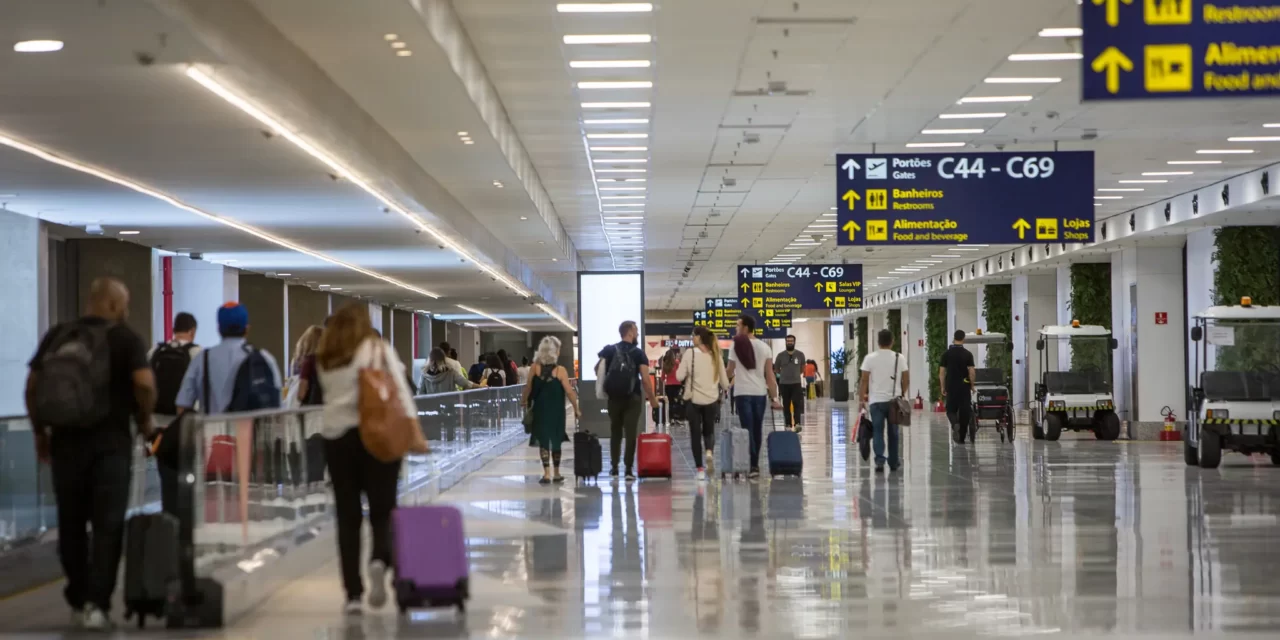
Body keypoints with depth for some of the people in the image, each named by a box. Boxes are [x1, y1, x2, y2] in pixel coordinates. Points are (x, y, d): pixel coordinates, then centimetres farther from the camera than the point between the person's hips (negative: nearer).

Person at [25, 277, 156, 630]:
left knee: (71, 524, 14)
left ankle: (78, 600, 20)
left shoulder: (56, 336, 8)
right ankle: (96, 604, -8)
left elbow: (32, 385, 5)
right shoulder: (125, 339, -4)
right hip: (110, 441, -3)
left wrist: (39, 430, 13)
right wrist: (144, 418, 0)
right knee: (107, 525, 0)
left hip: (65, 440, 4)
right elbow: (144, 383, -17)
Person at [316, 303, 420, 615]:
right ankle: (380, 559, -24)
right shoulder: (378, 349, 0)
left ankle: (353, 593, 4)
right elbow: (400, 391, -7)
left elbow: (331, 394, 6)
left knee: (347, 516, 7)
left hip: (335, 436, 2)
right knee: (382, 509, 6)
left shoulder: (325, 358, 9)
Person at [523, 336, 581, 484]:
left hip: (540, 410, 0)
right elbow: (569, 392, -12)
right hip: (556, 411, 0)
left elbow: (529, 388, -2)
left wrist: (524, 401, 16)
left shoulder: (534, 368, -8)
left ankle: (547, 474, -4)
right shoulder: (560, 370, -12)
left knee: (543, 440, 6)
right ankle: (556, 474, 22)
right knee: (556, 440, 14)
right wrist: (576, 409, -1)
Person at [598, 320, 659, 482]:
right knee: (631, 433, -1)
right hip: (633, 398, -3)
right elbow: (645, 379, -11)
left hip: (614, 397, 3)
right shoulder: (638, 353, -5)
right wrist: (652, 398, -2)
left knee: (615, 432, 15)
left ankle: (614, 468, 17)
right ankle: (629, 470, -5)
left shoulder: (608, 351, 4)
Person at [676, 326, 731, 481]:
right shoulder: (715, 355, 3)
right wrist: (723, 391, 26)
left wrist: (685, 371, 10)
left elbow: (679, 376, -10)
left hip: (693, 400, -3)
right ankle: (709, 450, -13)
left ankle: (700, 469, 3)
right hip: (712, 400, 3)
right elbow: (725, 381, 6)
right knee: (709, 431, 19)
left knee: (695, 434, 7)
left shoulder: (690, 353, -8)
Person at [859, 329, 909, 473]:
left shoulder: (870, 358, -4)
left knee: (878, 431, 1)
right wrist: (902, 394, 19)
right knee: (893, 433, 13)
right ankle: (893, 462, 20)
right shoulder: (900, 358, 0)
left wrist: (862, 398, 2)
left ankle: (880, 460, -15)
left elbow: (864, 380, -5)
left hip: (876, 401, -1)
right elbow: (906, 380, 2)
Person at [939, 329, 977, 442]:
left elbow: (942, 372, -1)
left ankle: (954, 422, -20)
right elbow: (971, 372, -8)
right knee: (964, 411, 8)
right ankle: (962, 437, 10)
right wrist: (972, 385, 5)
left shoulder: (946, 353, -1)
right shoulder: (968, 354, -5)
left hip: (951, 386, 1)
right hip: (964, 386, -1)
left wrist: (942, 387, 7)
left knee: (951, 409, 12)